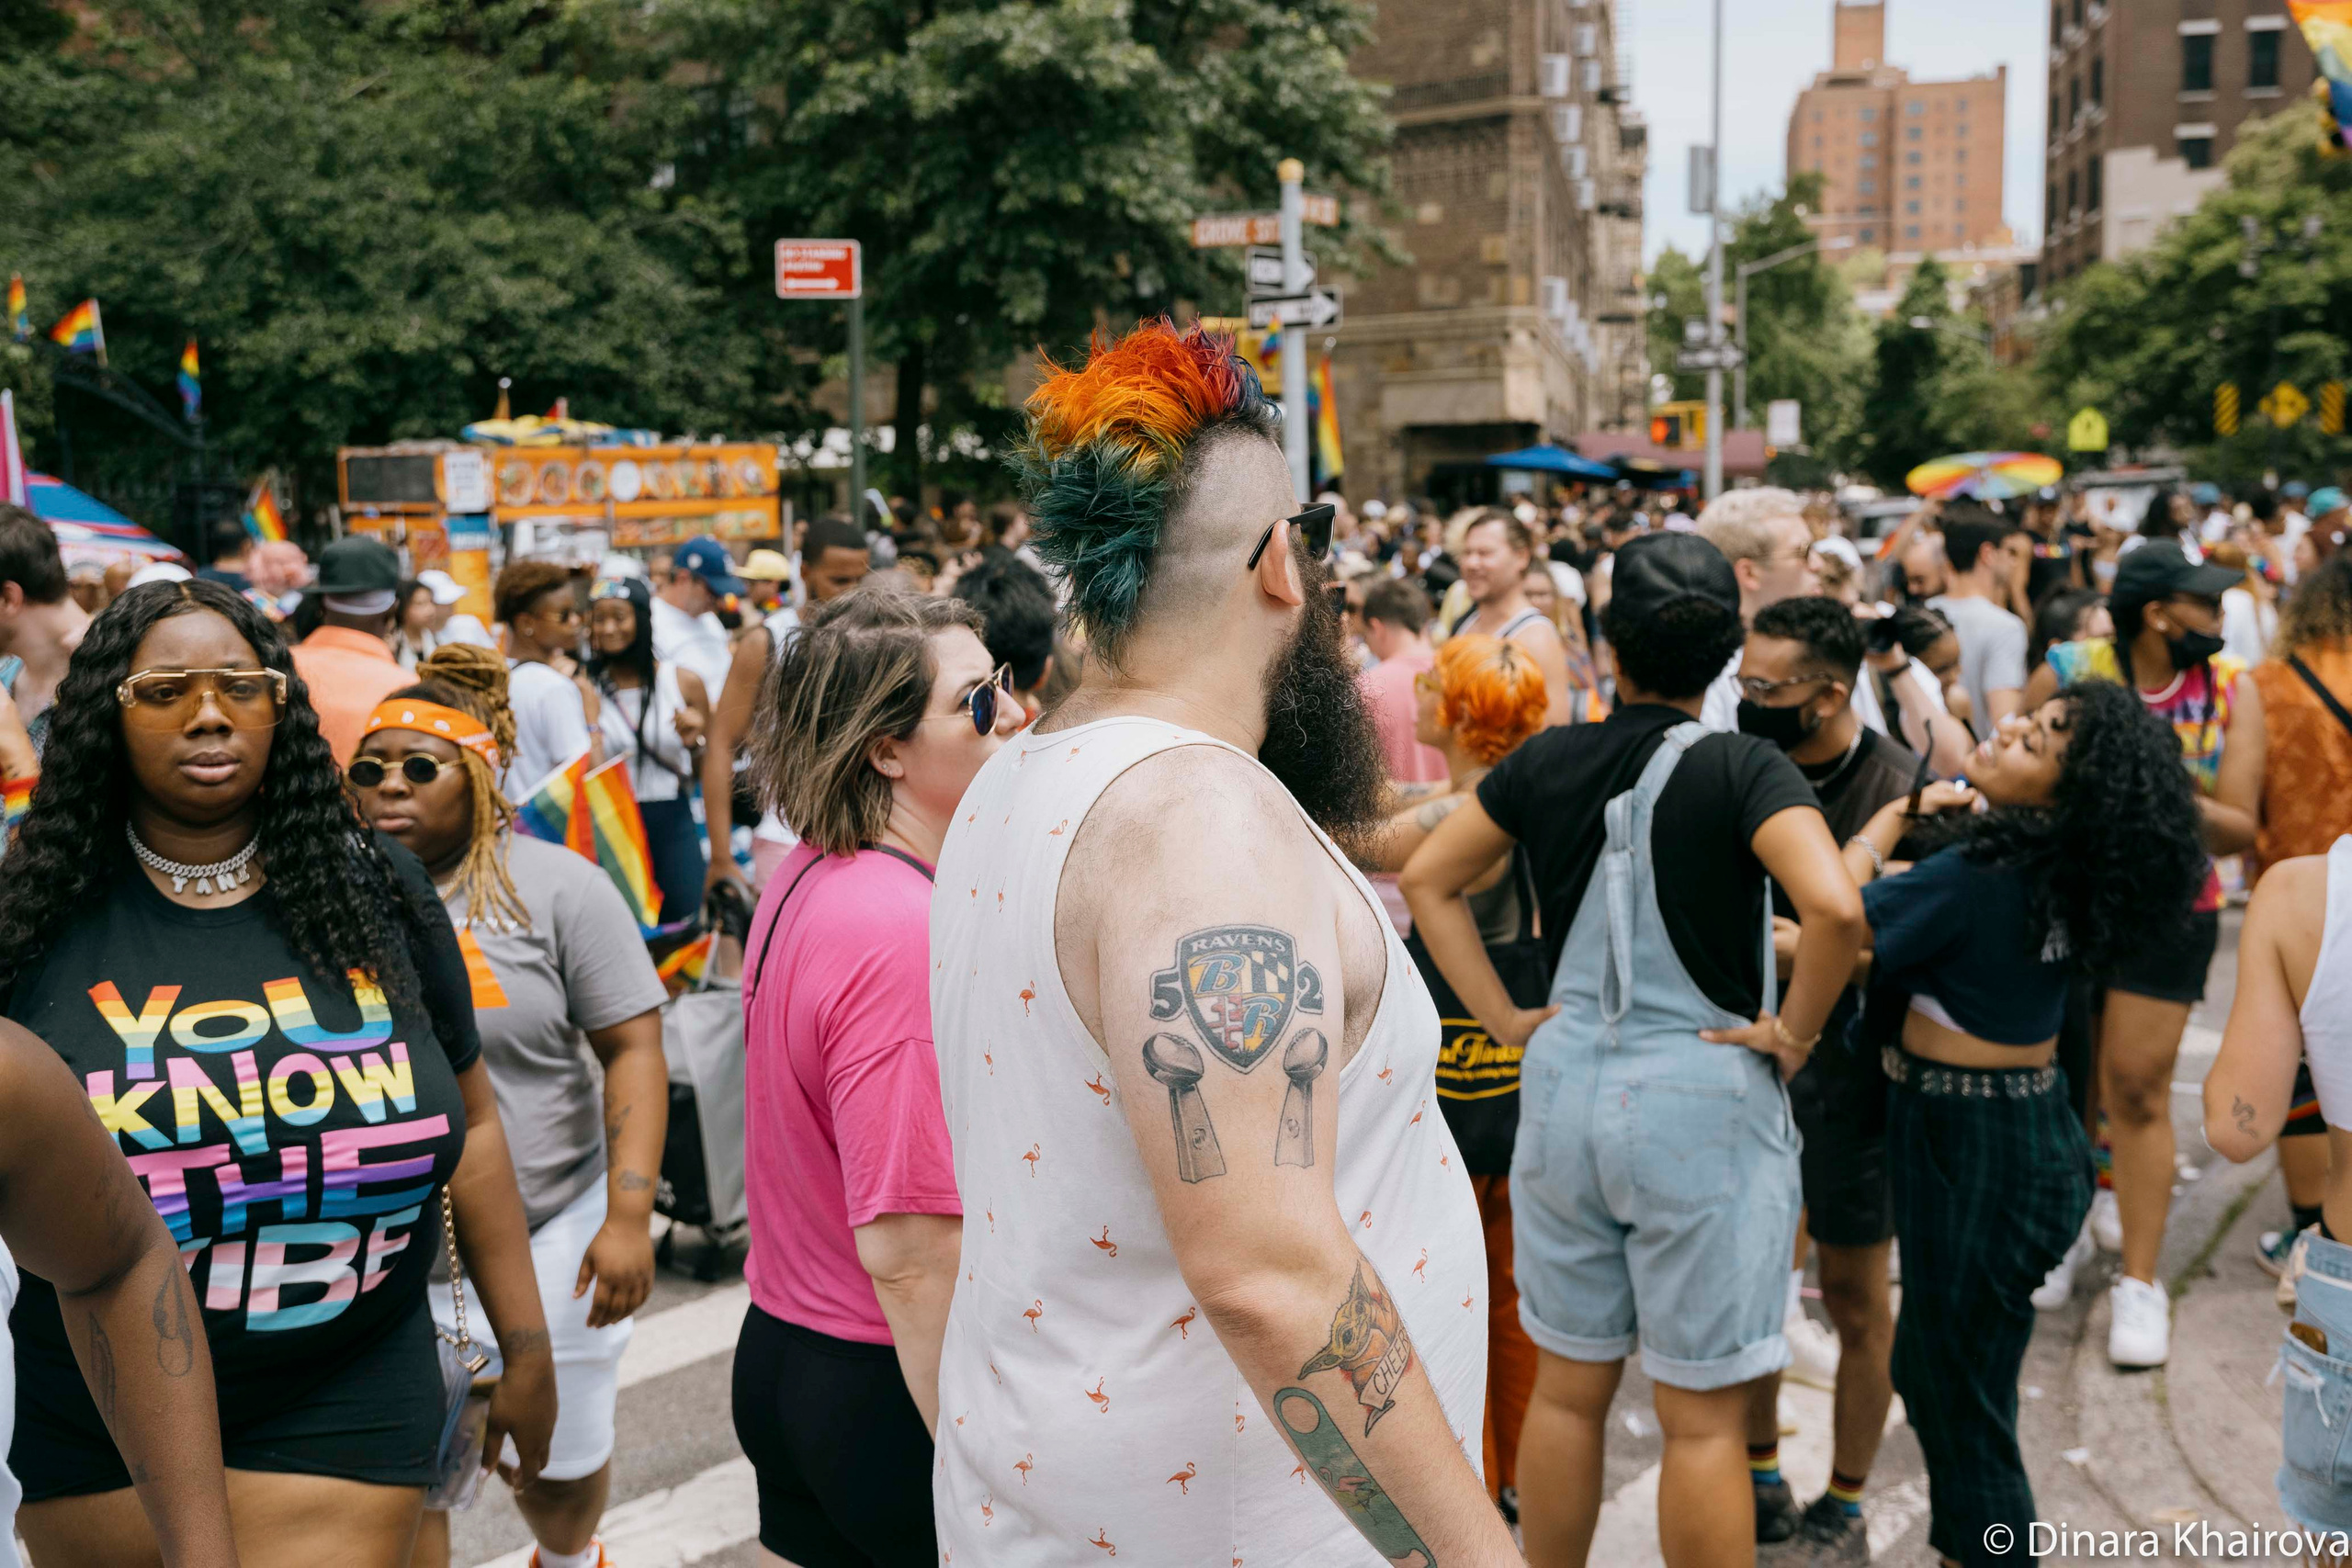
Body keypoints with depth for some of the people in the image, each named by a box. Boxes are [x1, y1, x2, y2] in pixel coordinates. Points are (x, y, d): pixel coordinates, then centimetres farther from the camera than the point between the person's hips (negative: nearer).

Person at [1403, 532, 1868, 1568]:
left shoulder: (1548, 761, 1)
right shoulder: (1741, 769, -12)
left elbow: (1428, 877, 7)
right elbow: (1836, 909, -27)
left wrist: (1503, 1016, 6)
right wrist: (1795, 1030, -11)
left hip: (1565, 1090, 4)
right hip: (1704, 1103, -4)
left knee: (1567, 1391, 18)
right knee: (1702, 1419, 8)